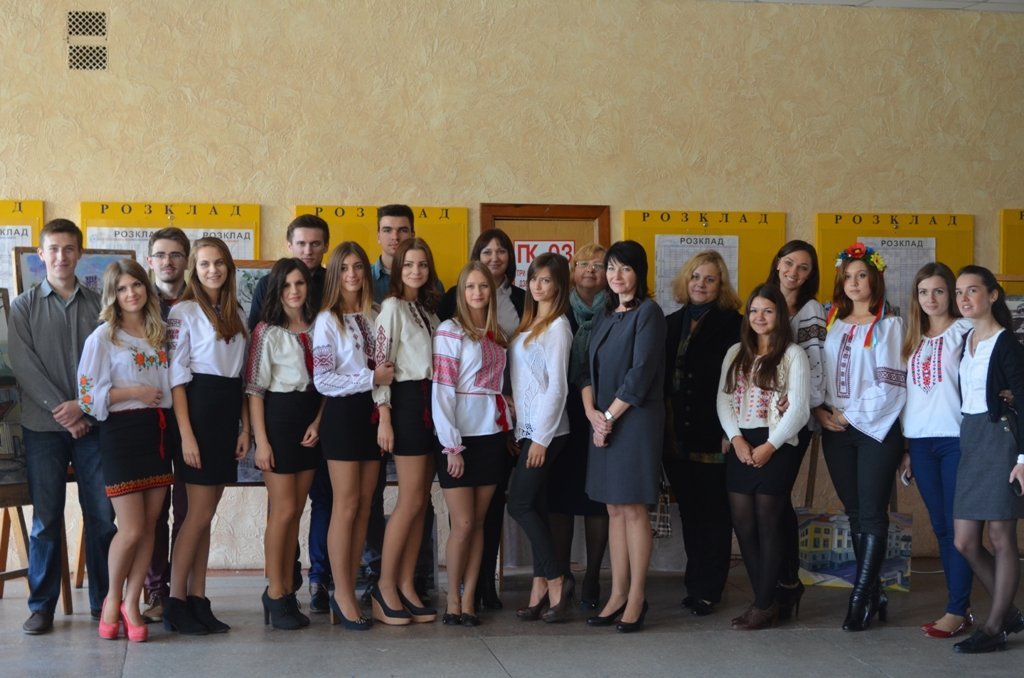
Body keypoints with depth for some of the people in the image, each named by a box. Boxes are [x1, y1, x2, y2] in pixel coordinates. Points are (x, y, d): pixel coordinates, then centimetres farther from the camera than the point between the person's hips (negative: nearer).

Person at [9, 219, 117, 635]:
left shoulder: (98, 305, 7)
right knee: (46, 520, 3)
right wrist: (62, 411, -12)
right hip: (43, 428, -1)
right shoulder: (24, 307, 5)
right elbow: (25, 367, -4)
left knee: (103, 516, 1)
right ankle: (41, 606, 12)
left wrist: (83, 406, -12)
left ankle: (104, 602, 11)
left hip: (93, 425, 1)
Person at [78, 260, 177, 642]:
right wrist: (133, 392, -14)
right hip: (122, 434, -5)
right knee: (131, 529, -7)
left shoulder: (159, 333, 13)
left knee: (149, 527, 4)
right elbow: (88, 396, -8)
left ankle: (131, 604, 14)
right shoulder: (103, 337, -4)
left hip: (159, 433, 5)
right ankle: (112, 599, 15)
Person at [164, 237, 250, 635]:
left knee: (205, 513, 8)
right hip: (199, 410, -6)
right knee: (200, 512, -6)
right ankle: (175, 603, 1)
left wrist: (245, 426, 8)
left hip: (228, 415, 6)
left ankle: (198, 600, 12)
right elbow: (176, 376, -10)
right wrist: (186, 434, -16)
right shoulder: (183, 312, -5)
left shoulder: (236, 314, 14)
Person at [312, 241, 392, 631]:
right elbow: (322, 380, -12)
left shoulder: (375, 317, 10)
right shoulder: (327, 320, -5)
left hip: (372, 413, 5)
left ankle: (348, 591, 13)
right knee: (346, 506, -4)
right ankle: (343, 596, 3)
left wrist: (387, 376, 0)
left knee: (364, 507, 6)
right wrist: (371, 378, -15)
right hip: (342, 413, -5)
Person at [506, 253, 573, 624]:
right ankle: (541, 590, 9)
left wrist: (541, 438, -15)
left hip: (545, 429, -8)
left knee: (521, 505, -8)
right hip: (526, 426, 8)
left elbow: (557, 387, -13)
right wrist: (521, 429, 10)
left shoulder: (557, 326, -9)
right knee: (535, 508, 6)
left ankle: (555, 583, -1)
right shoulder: (528, 323, 16)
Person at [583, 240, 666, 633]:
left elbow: (641, 373, -14)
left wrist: (610, 415, -11)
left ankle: (637, 597, 4)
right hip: (603, 422, 7)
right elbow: (589, 368, 12)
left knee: (633, 509, -3)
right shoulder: (605, 315, 16)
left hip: (635, 421, -7)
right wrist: (591, 412, -4)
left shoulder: (648, 313, -6)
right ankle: (617, 594, 13)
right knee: (614, 509, 8)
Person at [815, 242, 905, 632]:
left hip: (876, 428, -5)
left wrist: (851, 414, -10)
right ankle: (873, 593, 17)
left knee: (871, 514, -5)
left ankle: (861, 599, -3)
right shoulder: (830, 324, 13)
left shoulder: (888, 325, -2)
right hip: (835, 430, 5)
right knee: (854, 513, 8)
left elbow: (889, 384, -9)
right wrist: (819, 409, -5)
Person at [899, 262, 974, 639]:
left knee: (957, 526, -5)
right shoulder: (914, 340, 16)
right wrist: (906, 446, 14)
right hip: (921, 441, 5)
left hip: (956, 439, -5)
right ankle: (961, 606, 12)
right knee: (941, 527, 7)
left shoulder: (963, 331, 0)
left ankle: (957, 611, -3)